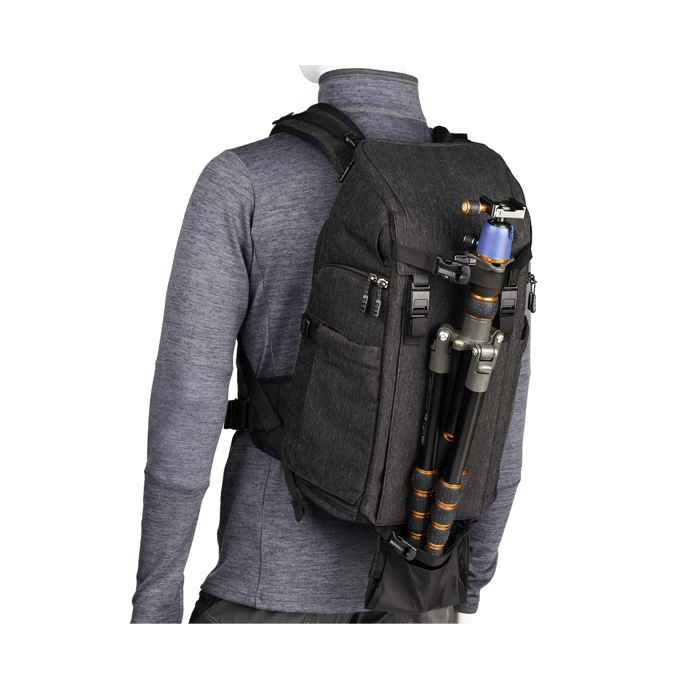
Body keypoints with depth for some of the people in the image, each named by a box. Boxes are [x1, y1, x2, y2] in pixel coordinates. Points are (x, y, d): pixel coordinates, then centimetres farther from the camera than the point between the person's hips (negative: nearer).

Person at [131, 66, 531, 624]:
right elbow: (502, 399, 2)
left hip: (287, 567, -4)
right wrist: (476, 570, 17)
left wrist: (154, 597, -7)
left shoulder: (241, 183, -15)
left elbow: (187, 393, -17)